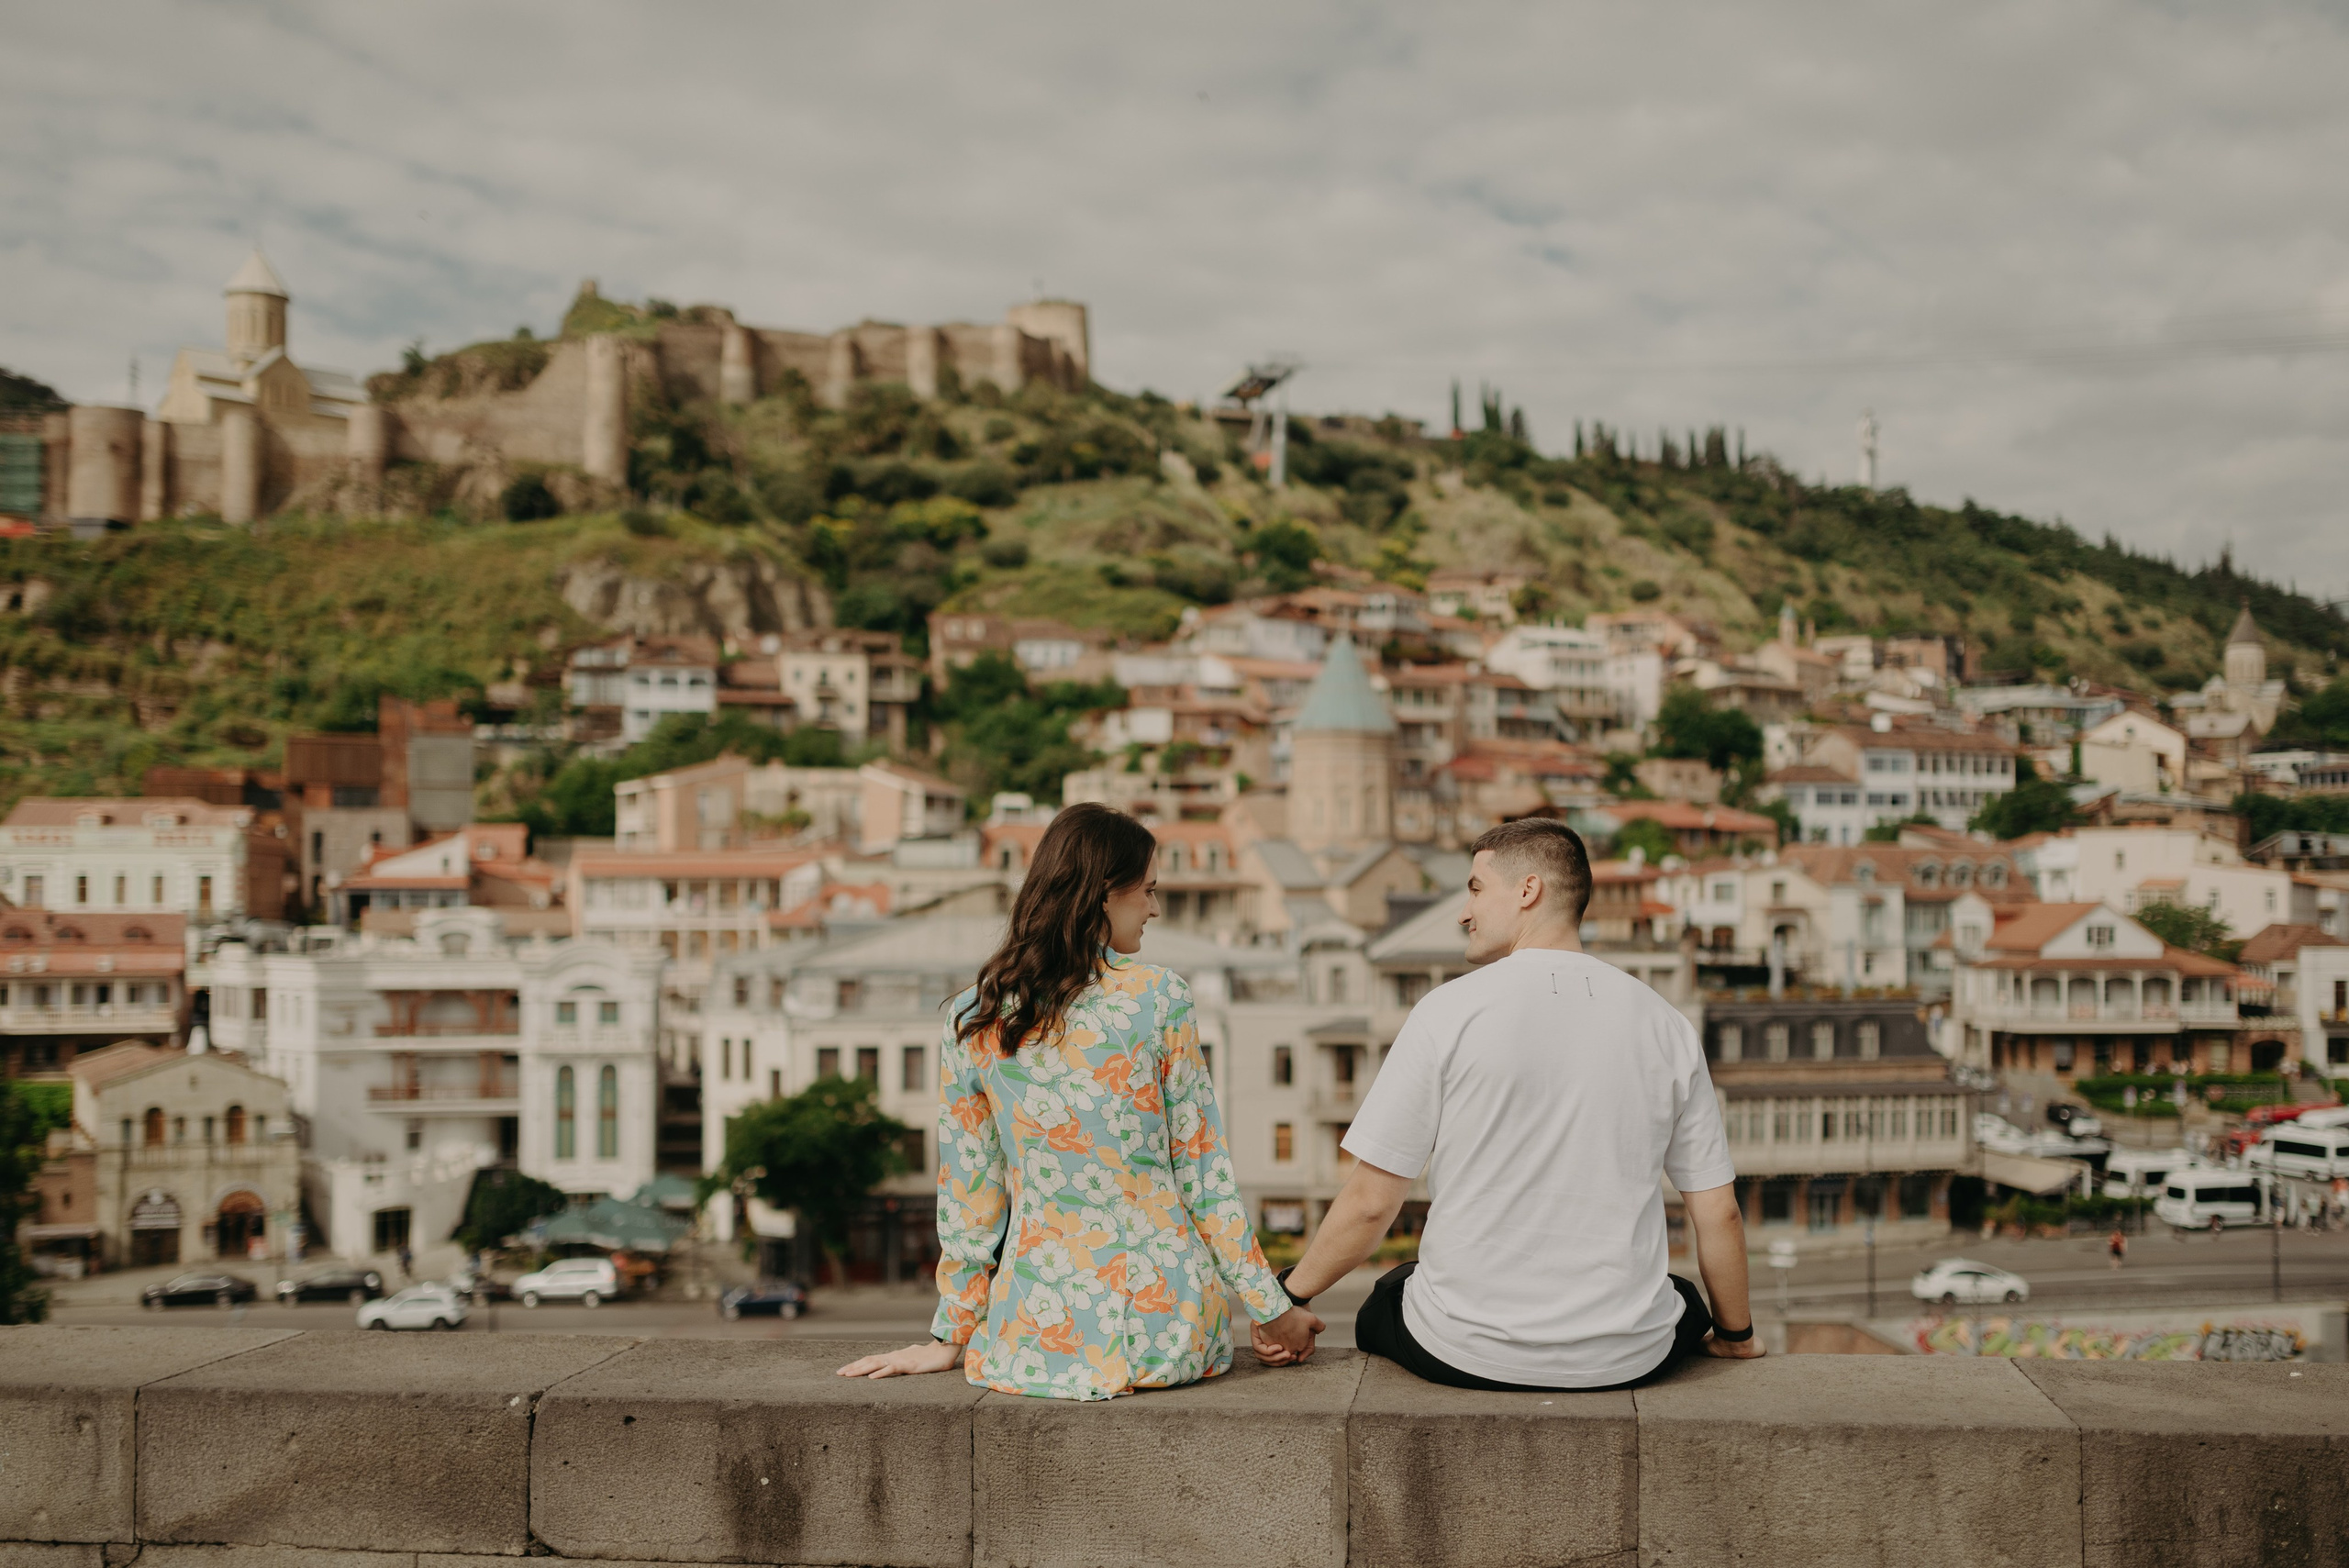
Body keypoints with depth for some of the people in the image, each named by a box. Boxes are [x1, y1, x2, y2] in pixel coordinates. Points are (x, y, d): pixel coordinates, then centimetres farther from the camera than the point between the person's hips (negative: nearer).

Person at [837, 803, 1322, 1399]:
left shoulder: (971, 1020, -1)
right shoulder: (1159, 997, -7)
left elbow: (968, 1194, 5)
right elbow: (1202, 1170, -4)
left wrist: (953, 1336, 15)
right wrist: (1272, 1309, 6)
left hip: (1043, 1335, 3)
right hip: (1166, 1325, -3)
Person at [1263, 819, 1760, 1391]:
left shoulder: (1449, 1010, -9)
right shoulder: (1668, 1026, 0)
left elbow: (1370, 1203, -9)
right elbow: (1719, 1214, 4)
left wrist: (1288, 1298, 7)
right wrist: (1735, 1334, 22)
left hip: (1463, 1353, -2)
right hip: (1626, 1359, 2)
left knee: (1383, 1303, 32)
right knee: (1685, 1302, 37)